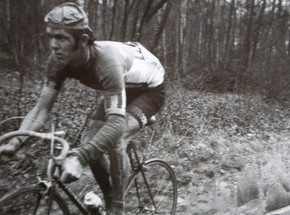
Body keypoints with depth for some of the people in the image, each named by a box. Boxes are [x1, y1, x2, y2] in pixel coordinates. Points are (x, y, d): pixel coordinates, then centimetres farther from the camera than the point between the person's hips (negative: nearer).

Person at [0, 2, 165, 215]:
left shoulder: (107, 61, -42)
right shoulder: (59, 61, -22)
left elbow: (117, 123, -49)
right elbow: (42, 107, -18)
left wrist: (78, 157, -59)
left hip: (149, 88, -6)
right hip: (122, 87, 7)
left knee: (115, 142, -28)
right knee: (89, 144, -6)